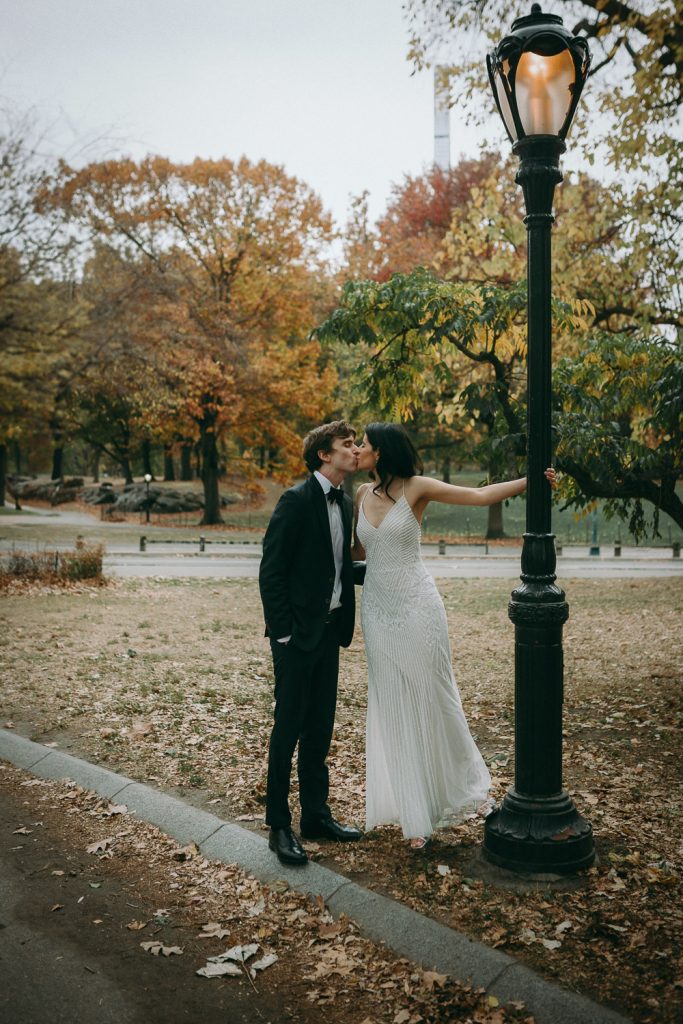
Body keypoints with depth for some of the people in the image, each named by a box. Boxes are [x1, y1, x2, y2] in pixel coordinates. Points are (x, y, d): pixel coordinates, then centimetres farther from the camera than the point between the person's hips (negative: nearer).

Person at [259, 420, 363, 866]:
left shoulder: (346, 503, 11)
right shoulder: (297, 500, -14)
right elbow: (271, 571, -15)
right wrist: (282, 632, -16)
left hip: (330, 629, 8)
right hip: (298, 632, -8)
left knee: (320, 728, 15)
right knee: (289, 728, 1)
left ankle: (317, 814, 28)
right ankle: (279, 825, 13)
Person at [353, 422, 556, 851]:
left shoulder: (416, 487, -8)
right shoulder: (363, 494, 7)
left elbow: (480, 495, -10)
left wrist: (531, 479, -17)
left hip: (417, 607, -5)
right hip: (377, 609, 5)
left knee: (431, 701, 3)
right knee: (392, 710, 7)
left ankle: (460, 790, 26)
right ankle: (416, 815, 19)